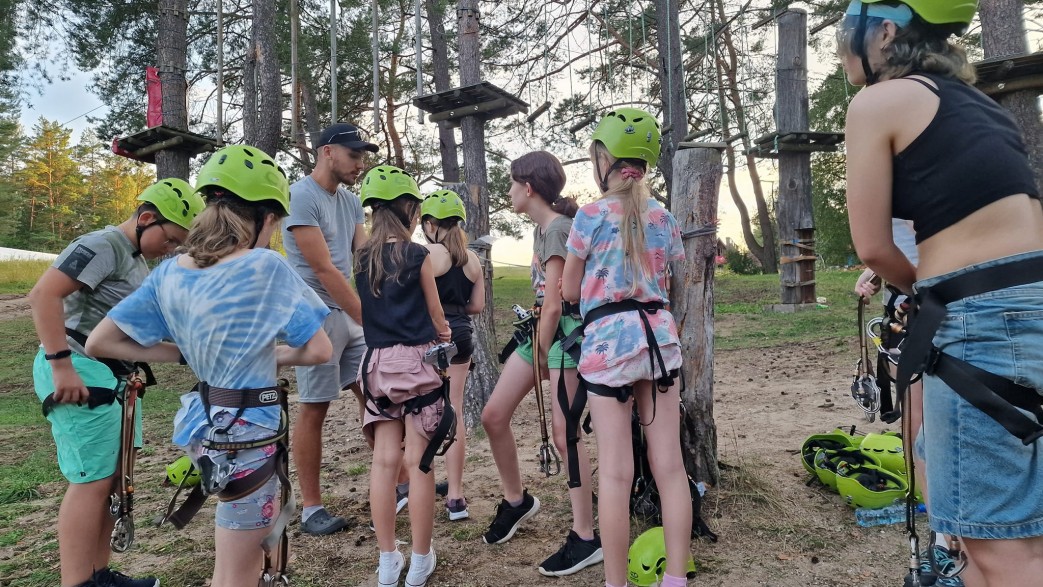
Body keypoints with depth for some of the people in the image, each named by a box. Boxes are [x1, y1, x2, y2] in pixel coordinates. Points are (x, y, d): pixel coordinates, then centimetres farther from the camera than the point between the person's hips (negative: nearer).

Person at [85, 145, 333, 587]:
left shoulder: (169, 273, -2)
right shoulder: (267, 267, -18)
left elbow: (100, 342, 3)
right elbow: (318, 351, -16)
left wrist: (184, 354, 5)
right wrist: (270, 358, 1)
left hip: (202, 422, 6)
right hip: (248, 432, -6)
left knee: (256, 528, 31)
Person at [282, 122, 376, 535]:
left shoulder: (350, 202, 11)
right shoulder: (301, 197, -13)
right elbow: (324, 270, -19)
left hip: (353, 315, 8)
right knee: (314, 409, 0)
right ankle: (311, 508, 13)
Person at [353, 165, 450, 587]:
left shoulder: (362, 259, 8)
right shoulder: (417, 255, -6)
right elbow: (436, 316, 0)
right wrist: (443, 334, 18)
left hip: (377, 362, 5)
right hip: (417, 361, -4)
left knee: (384, 460, 6)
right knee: (418, 461, 1)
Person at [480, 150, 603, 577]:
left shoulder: (558, 228, -16)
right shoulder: (541, 228, 14)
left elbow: (553, 304, -18)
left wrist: (542, 353, -10)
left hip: (565, 330, -9)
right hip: (541, 329, 9)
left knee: (564, 435, -9)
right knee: (494, 415, 8)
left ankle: (585, 539, 2)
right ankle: (515, 500, 28)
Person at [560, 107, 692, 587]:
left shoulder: (591, 215, -3)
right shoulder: (664, 218, 10)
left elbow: (570, 291, 3)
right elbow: (669, 283, 14)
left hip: (608, 340, -4)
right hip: (659, 335, 5)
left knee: (616, 471, -1)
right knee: (670, 464, 6)